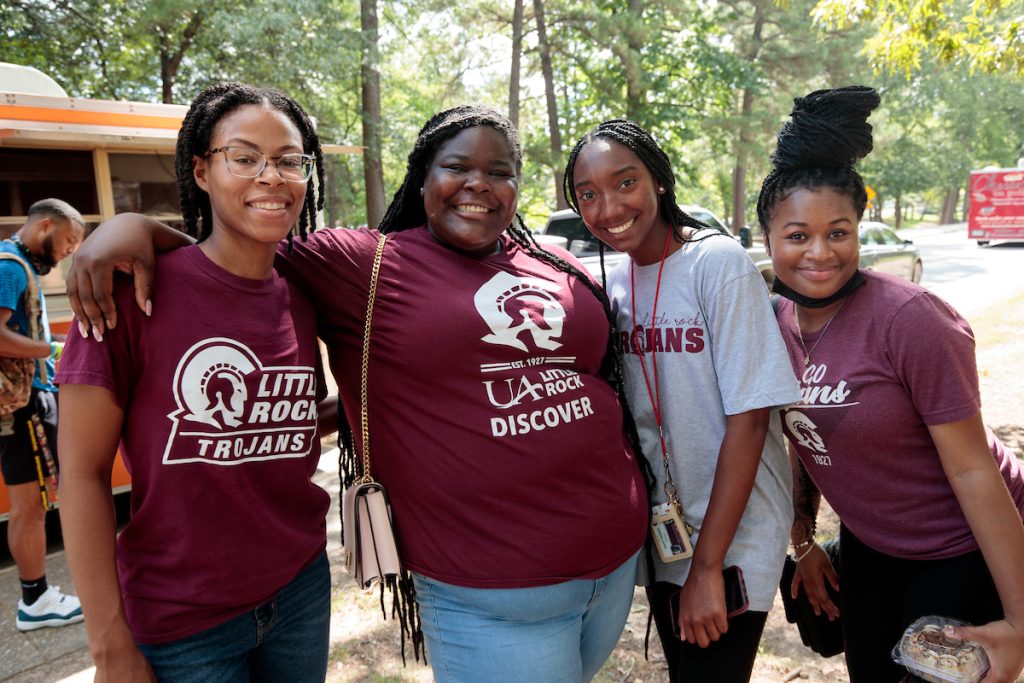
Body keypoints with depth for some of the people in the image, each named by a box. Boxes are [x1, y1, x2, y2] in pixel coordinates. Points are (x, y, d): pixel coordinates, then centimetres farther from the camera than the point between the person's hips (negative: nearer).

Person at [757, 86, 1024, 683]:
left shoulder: (909, 319, -25)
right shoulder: (777, 324, -7)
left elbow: (972, 468, -23)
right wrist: (804, 541, 10)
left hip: (967, 549, -5)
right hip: (869, 548, 6)